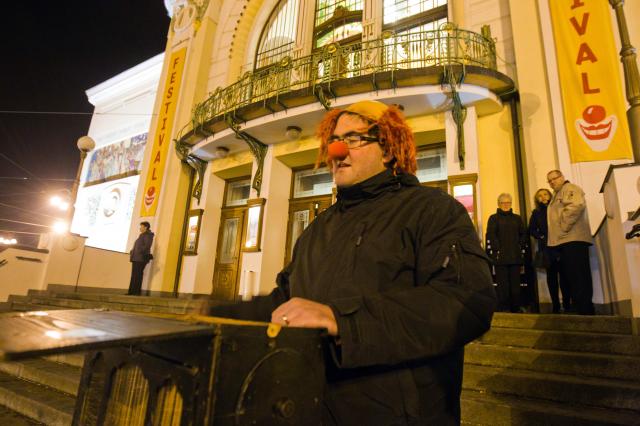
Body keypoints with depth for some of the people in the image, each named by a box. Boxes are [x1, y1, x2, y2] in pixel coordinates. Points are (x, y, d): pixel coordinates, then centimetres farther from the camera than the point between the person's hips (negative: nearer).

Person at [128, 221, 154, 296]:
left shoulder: (148, 235, -4)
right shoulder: (141, 235, 24)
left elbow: (147, 246, -17)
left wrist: (139, 251, -19)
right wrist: (132, 252, 15)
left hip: (141, 258, -9)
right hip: (136, 258, 9)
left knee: (138, 275, -10)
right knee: (134, 275, 7)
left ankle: (137, 292, -8)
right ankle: (131, 291, 9)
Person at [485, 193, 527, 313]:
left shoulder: (517, 218, 18)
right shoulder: (493, 218, 6)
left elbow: (523, 234, 15)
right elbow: (491, 235, -4)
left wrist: (521, 248, 2)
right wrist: (497, 250, -13)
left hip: (516, 257, 4)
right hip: (500, 257, -3)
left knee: (516, 283, 5)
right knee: (503, 284, -4)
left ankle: (516, 307, 14)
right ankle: (503, 309, 1)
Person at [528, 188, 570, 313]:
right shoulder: (536, 213, 11)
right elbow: (532, 230, 9)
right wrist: (541, 237, -6)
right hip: (546, 248, 1)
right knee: (551, 276, 2)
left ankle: (567, 304, 0)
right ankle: (556, 306, 5)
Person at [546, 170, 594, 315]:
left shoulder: (570, 189, -1)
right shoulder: (557, 195, 28)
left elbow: (576, 205, -21)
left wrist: (564, 227, -18)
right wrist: (554, 237, 17)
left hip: (573, 239, -10)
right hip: (564, 241, 10)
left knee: (578, 278, -11)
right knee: (568, 278, 9)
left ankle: (586, 311, -9)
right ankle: (579, 309, 14)